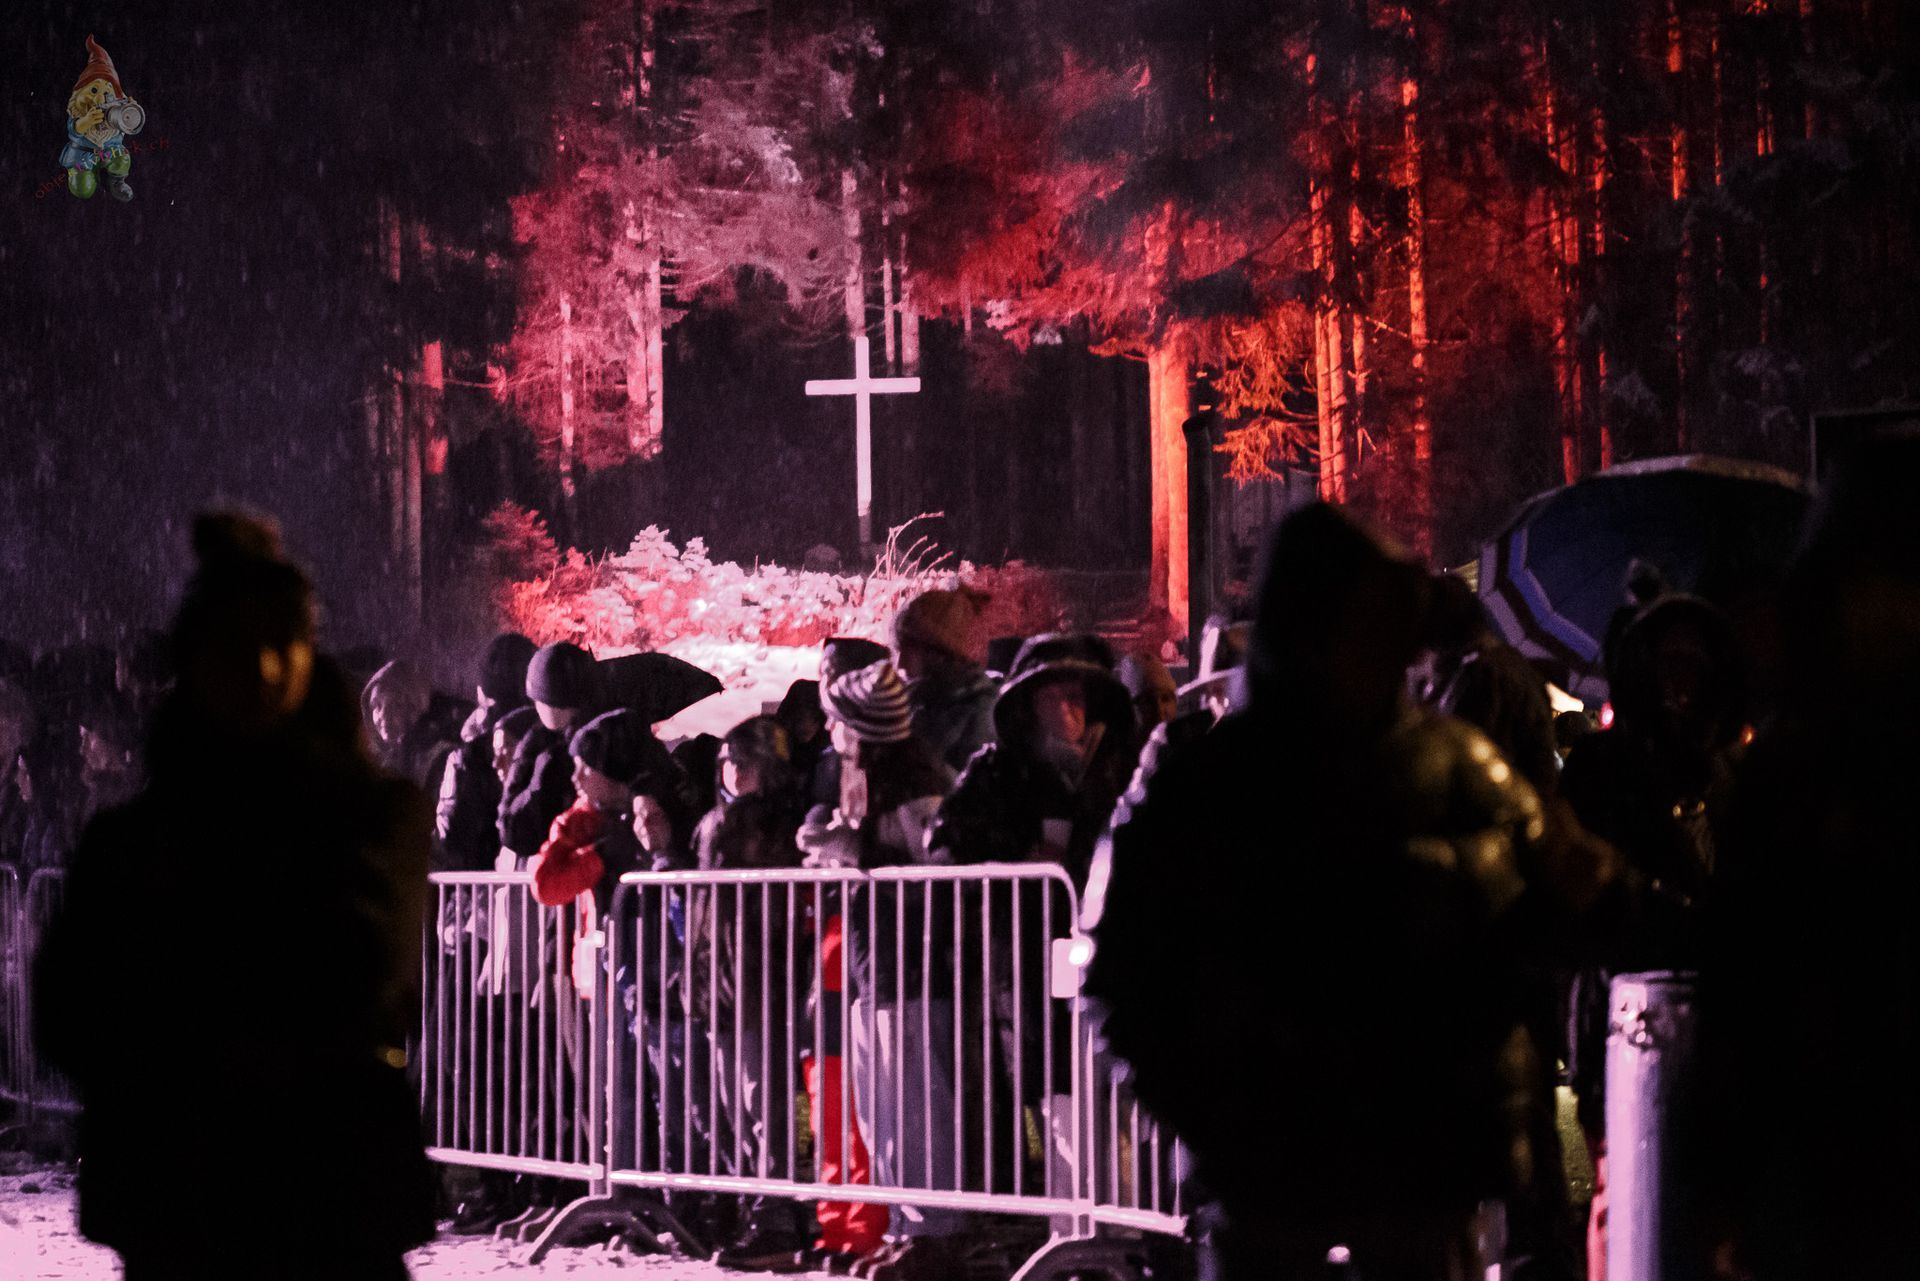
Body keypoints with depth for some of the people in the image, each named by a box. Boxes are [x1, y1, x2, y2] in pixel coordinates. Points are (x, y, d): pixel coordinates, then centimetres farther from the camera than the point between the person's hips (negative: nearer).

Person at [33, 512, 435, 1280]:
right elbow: (69, 1015, 4)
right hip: (173, 1195, 2)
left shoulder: (375, 810, 6)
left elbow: (365, 962, -8)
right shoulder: (129, 840, 12)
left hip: (333, 1193, -2)